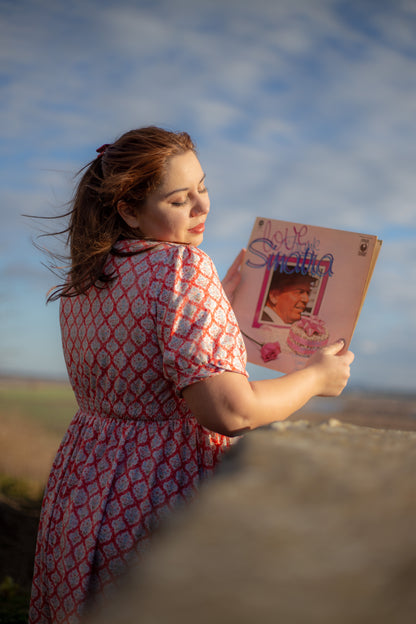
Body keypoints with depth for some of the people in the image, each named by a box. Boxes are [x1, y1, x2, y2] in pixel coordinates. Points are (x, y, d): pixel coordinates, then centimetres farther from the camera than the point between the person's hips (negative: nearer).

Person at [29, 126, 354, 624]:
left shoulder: (81, 283, 7)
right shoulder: (183, 267, -20)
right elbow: (230, 412, -26)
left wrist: (227, 292, 21)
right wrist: (317, 377, -10)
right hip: (163, 502, -8)